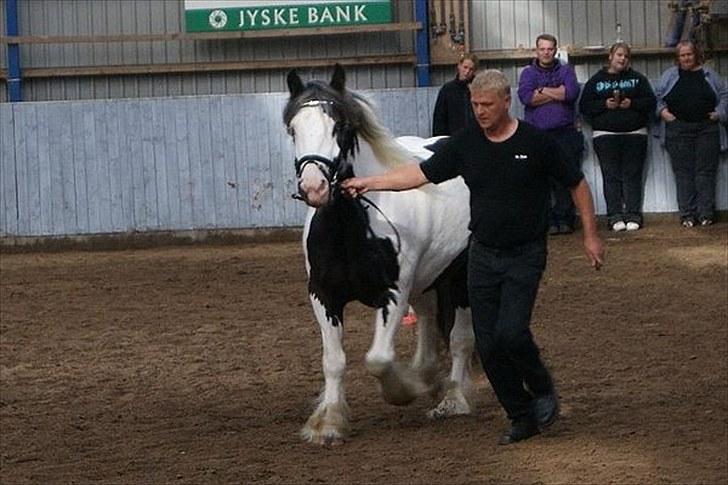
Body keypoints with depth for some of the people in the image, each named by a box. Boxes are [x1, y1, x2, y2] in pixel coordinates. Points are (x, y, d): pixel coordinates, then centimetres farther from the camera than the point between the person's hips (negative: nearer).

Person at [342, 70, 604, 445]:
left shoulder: (536, 143, -8)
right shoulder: (464, 144, 0)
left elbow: (577, 184, 2)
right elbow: (422, 173, 4)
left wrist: (590, 235, 2)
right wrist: (368, 183, -3)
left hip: (525, 256, -4)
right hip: (483, 255, 4)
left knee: (511, 332, -20)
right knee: (488, 346, 1)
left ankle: (541, 387, 9)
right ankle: (522, 417, 15)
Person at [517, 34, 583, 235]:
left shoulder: (565, 71, 12)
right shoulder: (528, 73, 11)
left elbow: (572, 92, -9)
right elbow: (525, 97, -9)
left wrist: (543, 91, -4)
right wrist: (558, 93, -5)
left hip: (565, 134, 0)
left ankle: (565, 219, 3)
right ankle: (548, 221, 0)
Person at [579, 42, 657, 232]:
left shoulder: (637, 79, 13)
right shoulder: (596, 81, 10)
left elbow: (651, 102, 6)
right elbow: (584, 106, 4)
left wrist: (632, 104, -11)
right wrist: (605, 105, -10)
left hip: (634, 133, 1)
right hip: (606, 135, -1)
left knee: (633, 175, -2)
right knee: (611, 176, -4)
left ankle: (633, 216, 0)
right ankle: (615, 217, -4)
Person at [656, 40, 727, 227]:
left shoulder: (709, 75, 10)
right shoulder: (669, 76, 10)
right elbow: (658, 97, 12)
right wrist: (662, 111, -5)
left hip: (707, 129, 0)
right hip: (679, 131, 0)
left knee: (706, 171, -2)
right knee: (683, 173, -2)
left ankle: (706, 213, 1)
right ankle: (687, 214, 1)